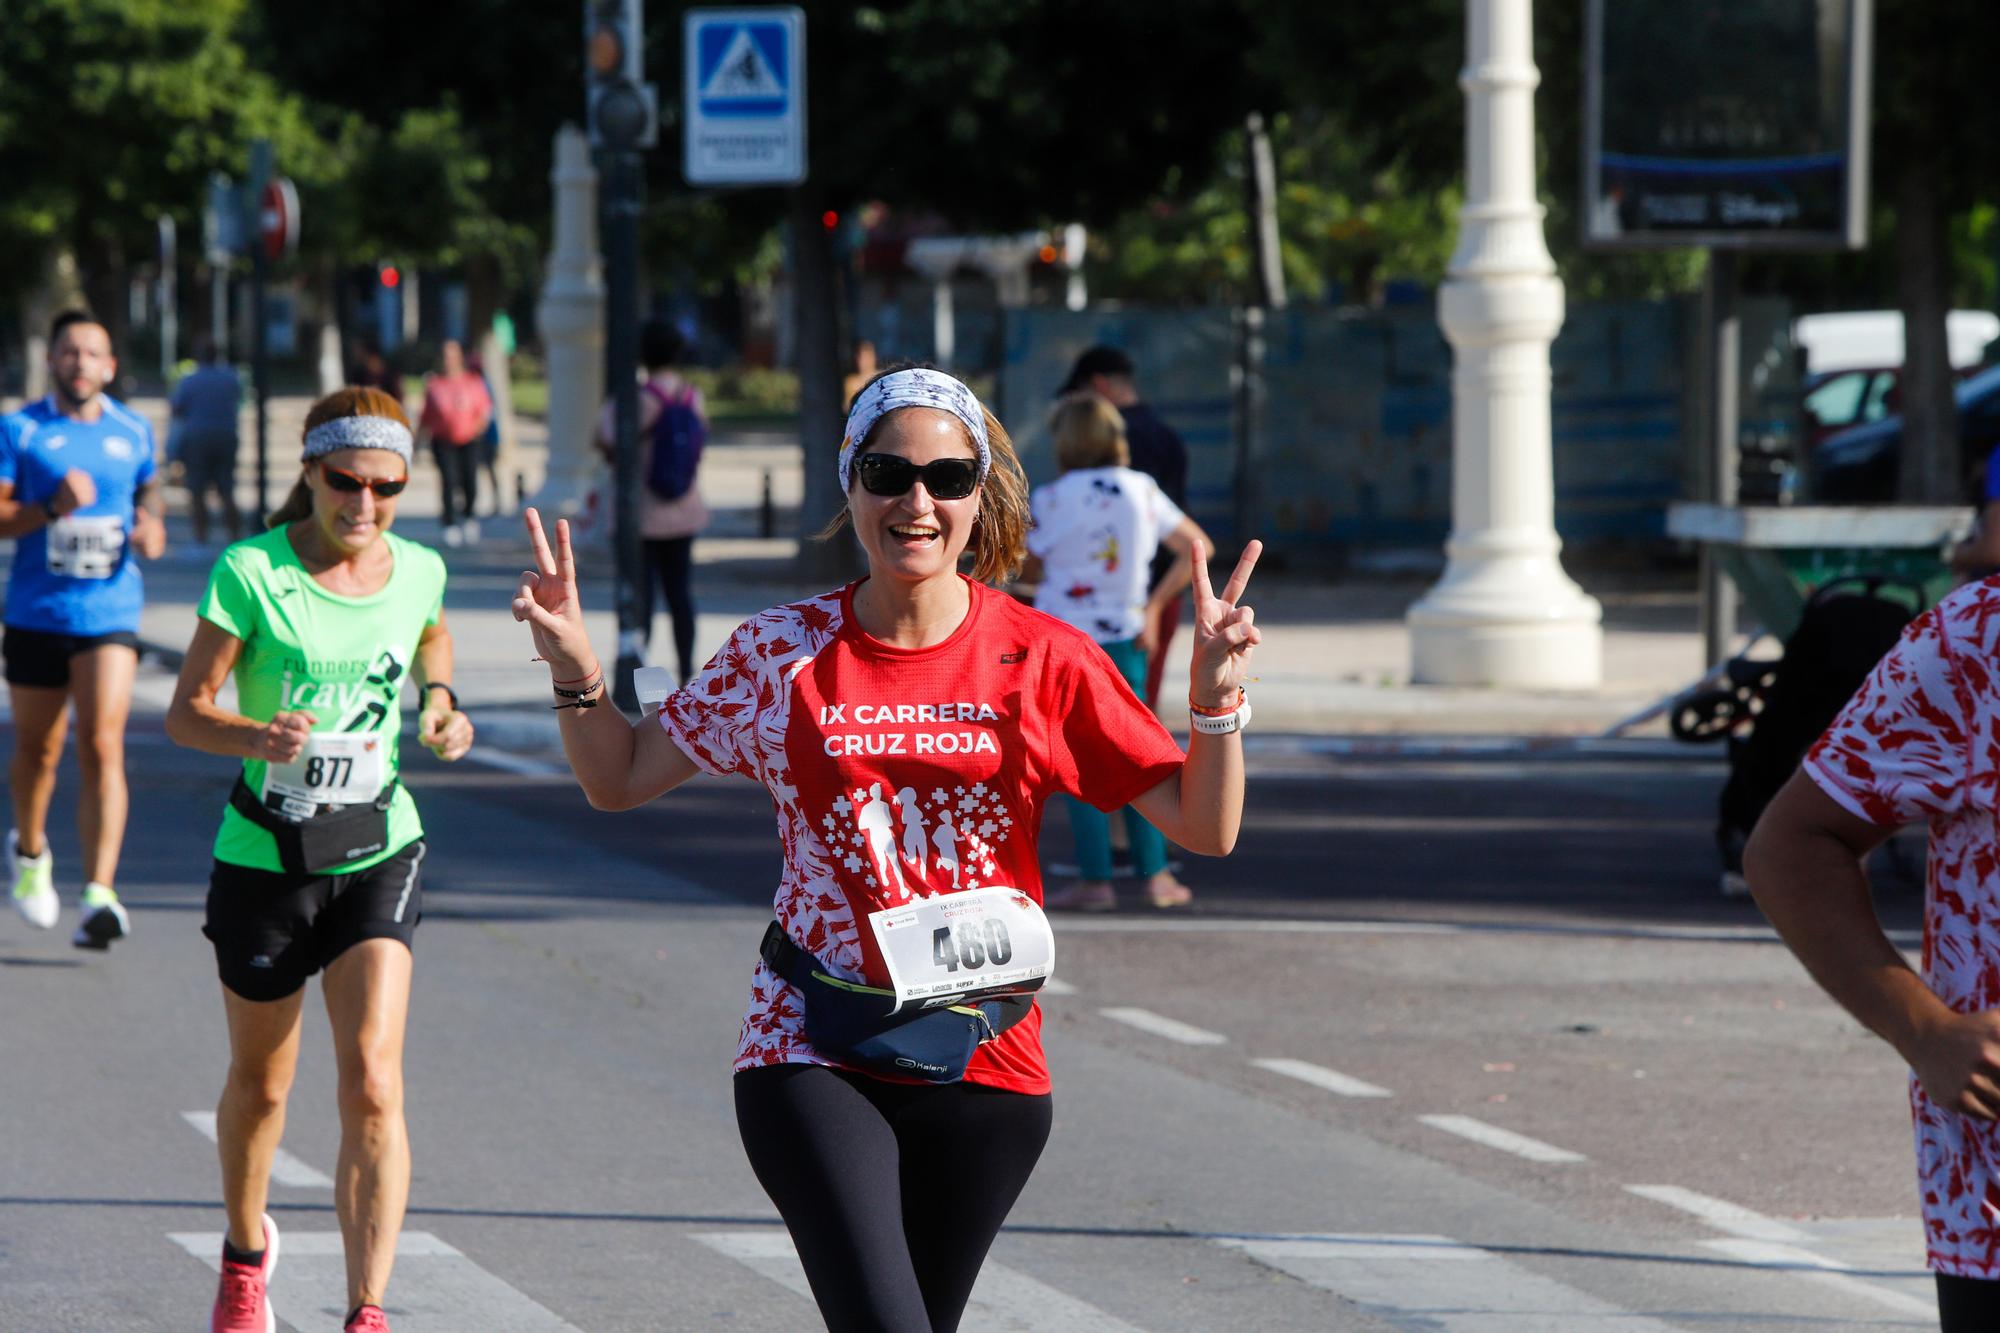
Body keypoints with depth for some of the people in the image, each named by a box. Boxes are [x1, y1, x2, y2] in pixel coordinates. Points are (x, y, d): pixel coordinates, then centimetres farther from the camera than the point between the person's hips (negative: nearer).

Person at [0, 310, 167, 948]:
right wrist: (51, 508, -21)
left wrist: (151, 525, 4)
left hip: (109, 614, 0)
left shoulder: (134, 432, 8)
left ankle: (99, 895, -21)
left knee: (102, 747, -14)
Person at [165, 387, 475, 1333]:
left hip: (378, 854, 1)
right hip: (264, 856, -1)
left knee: (372, 1084, -16)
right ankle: (246, 1254, 45)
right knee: (261, 1084, 16)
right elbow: (187, 710, -11)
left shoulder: (419, 571, -2)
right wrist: (259, 737, -30)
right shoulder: (251, 573, -14)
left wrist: (440, 705, 4)